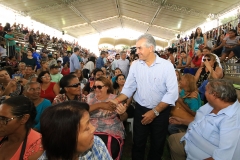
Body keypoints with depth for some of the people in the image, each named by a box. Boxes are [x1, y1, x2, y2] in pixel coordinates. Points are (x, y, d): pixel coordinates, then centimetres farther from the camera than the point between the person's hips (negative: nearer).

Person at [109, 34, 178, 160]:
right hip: (140, 110, 2)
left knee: (157, 145, 19)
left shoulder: (167, 65, -13)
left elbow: (172, 93, -17)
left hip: (161, 111, -1)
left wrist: (155, 112, -18)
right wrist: (116, 100, -17)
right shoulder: (135, 65, -4)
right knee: (138, 143, 15)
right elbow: (128, 88, -1)